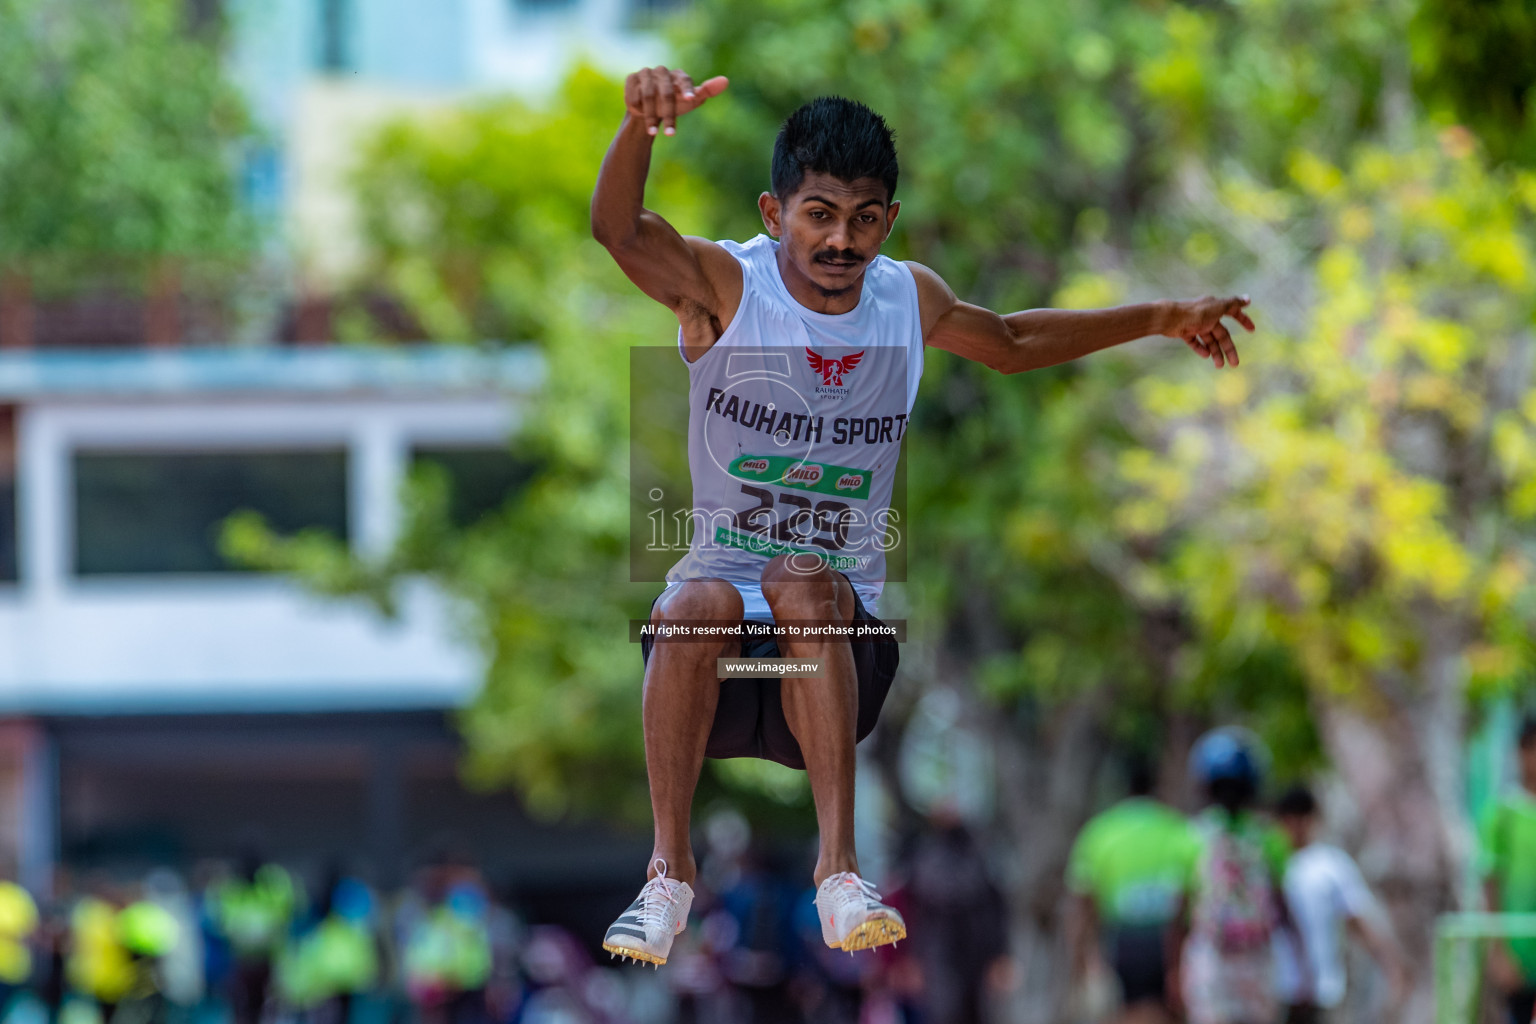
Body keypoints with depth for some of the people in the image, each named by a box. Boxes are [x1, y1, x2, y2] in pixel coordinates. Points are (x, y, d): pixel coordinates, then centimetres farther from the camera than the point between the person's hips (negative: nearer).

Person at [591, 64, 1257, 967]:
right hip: (716, 653, -2)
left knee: (803, 582, -32)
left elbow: (1011, 343, 29)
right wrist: (641, 126, -48)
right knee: (702, 604, -35)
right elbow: (619, 230, -28)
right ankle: (671, 870, -28)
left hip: (845, 642, 2)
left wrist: (1162, 320, 29)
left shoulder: (910, 300, 6)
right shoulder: (725, 287, -7)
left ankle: (841, 868, -40)